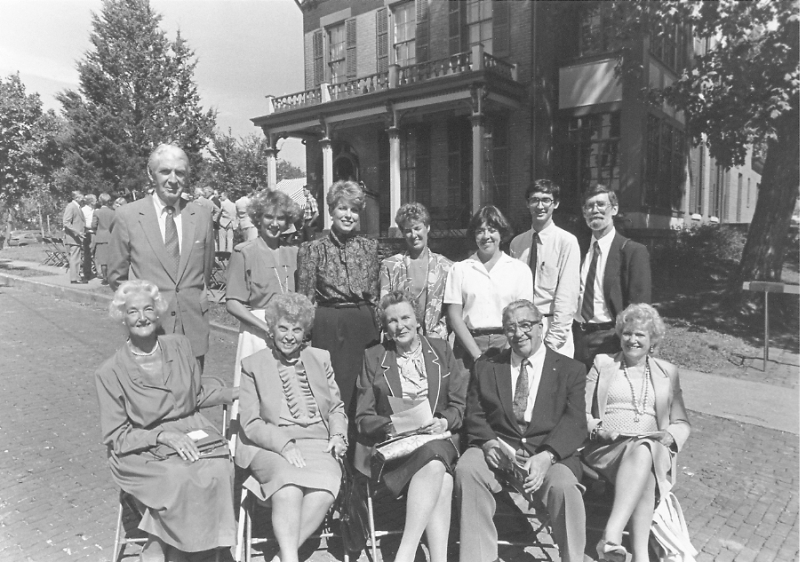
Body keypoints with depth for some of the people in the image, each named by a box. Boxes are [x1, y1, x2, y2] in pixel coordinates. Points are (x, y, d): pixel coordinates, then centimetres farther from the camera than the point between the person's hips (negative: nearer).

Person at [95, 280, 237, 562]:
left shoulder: (179, 345, 6)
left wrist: (235, 392, 8)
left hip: (192, 435, 4)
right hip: (142, 452, -3)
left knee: (220, 469, -27)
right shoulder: (110, 372, -4)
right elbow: (116, 437, -4)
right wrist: (163, 435, -17)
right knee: (180, 480, -33)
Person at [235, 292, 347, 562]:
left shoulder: (321, 359, 18)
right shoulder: (252, 365, 9)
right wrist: (283, 444, -15)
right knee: (288, 486, -34)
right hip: (270, 448, -2)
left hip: (317, 445, 2)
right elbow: (250, 423, 1)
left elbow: (336, 407, 23)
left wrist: (338, 434, 2)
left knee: (324, 490, -29)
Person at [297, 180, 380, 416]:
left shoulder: (370, 247, 9)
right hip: (328, 328, -2)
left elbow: (375, 296, 12)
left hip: (364, 326, 3)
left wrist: (377, 330, 9)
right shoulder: (313, 249, 1)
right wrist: (306, 334, -4)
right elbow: (305, 299, 2)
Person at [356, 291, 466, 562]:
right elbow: (364, 418, 5)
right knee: (441, 479, -32)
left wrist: (443, 421, -12)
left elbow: (461, 403, 9)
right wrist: (390, 426, -15)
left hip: (439, 440, 2)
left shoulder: (441, 350, 13)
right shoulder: (373, 357, 9)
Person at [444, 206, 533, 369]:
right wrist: (477, 354, -7)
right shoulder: (459, 269, 6)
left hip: (507, 344, 0)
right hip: (469, 343, 0)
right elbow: (454, 316, 1)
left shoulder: (520, 269, 6)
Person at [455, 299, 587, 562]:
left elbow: (574, 422, -2)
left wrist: (546, 456, -20)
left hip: (551, 453, -1)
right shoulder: (485, 367, 16)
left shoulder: (571, 370, 10)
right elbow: (474, 416, 10)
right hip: (498, 448, 2)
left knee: (563, 485, -32)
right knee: (466, 469, -28)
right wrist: (488, 442, -13)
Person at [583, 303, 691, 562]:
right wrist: (599, 428, -10)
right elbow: (581, 413, 12)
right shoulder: (602, 363, 18)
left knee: (643, 451, -37)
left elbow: (682, 423, 18)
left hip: (654, 450, 1)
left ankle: (611, 535, -47)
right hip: (606, 448, -1)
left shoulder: (667, 372, 21)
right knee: (643, 467, -36)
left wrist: (669, 435, -6)